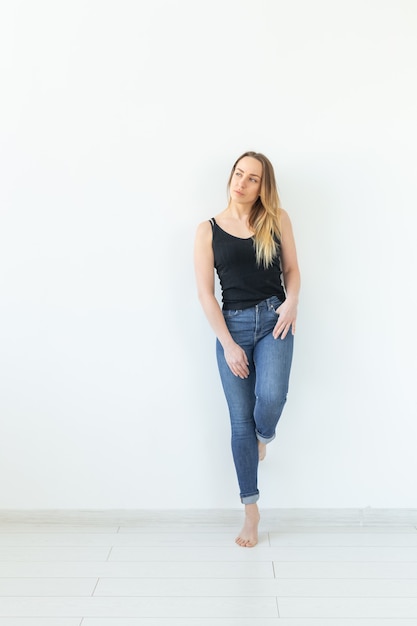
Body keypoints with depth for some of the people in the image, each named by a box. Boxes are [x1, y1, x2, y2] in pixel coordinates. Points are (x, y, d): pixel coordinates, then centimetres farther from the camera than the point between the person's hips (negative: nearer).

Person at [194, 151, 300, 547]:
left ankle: (264, 437, 18)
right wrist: (228, 344, -8)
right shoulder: (208, 230, 1)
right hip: (232, 324, 0)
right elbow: (205, 293, -2)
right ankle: (251, 510, 20)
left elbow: (291, 269, 12)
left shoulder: (277, 220, 4)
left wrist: (292, 301, -10)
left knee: (270, 398, -23)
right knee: (241, 421, 4)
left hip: (274, 320, 0)